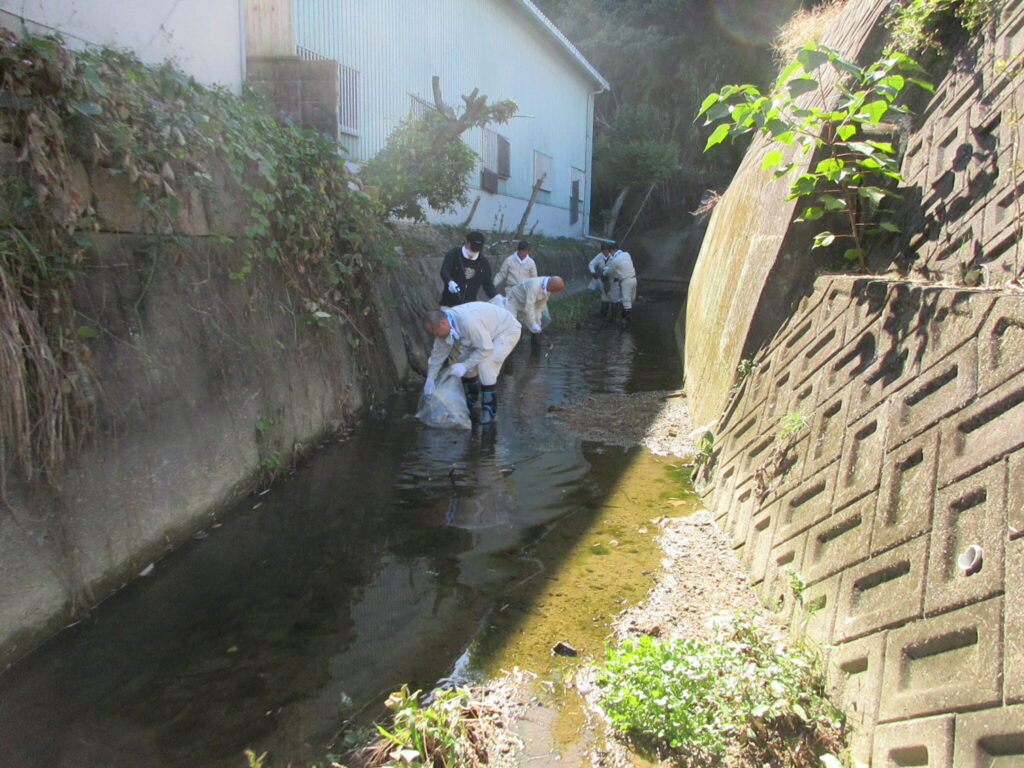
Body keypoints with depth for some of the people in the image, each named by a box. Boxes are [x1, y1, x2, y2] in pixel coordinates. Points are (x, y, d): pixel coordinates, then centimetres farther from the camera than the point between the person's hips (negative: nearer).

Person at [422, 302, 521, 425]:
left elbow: (486, 349, -33)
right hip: (487, 332, 8)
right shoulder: (443, 324, -12)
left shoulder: (467, 321, -40)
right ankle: (470, 403, 25)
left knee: (484, 365, -23)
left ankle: (490, 412, -10)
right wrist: (430, 379, 1)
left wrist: (464, 366, -30)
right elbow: (438, 353, 0)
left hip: (507, 330, -8)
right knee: (464, 360, 3)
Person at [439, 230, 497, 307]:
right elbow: (444, 271, -17)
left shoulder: (484, 262, 7)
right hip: (450, 303, -2)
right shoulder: (454, 255, -3)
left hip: (470, 305, 3)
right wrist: (450, 282, -39)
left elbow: (488, 284, 10)